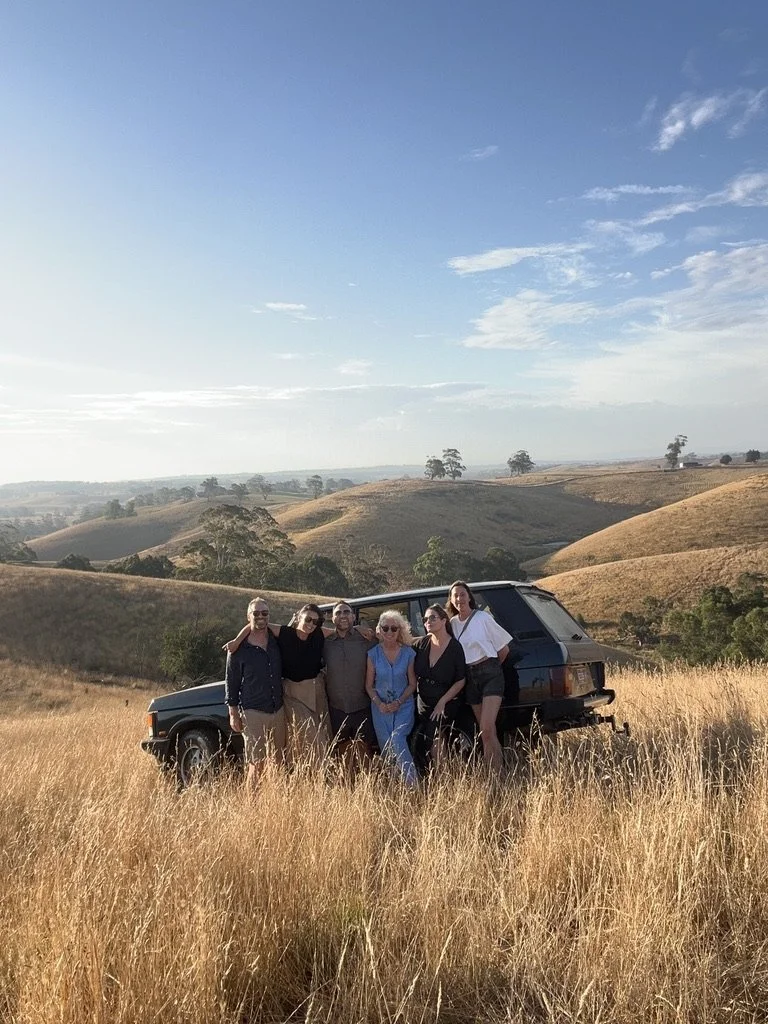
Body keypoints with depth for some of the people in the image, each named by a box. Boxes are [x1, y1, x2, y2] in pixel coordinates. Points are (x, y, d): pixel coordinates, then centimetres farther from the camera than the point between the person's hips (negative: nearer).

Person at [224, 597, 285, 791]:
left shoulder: (277, 641, 8)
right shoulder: (239, 648, -2)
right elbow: (231, 681, 1)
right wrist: (233, 713, -3)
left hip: (278, 711, 4)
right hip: (253, 713, -4)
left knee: (278, 762, 8)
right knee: (257, 764, -5)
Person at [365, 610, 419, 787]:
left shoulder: (409, 653, -2)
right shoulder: (373, 654, 1)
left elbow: (412, 684, 3)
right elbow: (369, 685, 5)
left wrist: (399, 702, -11)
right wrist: (379, 703, -11)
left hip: (403, 705, -2)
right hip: (380, 707, 2)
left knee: (397, 740, -21)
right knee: (385, 747, 0)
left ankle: (412, 782, -16)